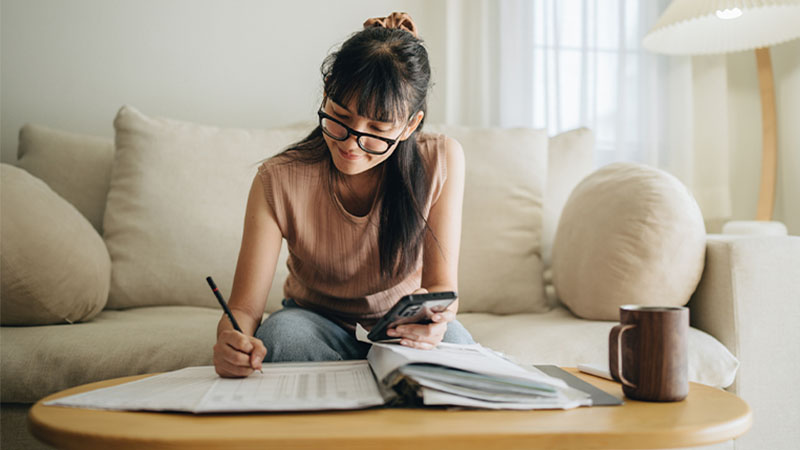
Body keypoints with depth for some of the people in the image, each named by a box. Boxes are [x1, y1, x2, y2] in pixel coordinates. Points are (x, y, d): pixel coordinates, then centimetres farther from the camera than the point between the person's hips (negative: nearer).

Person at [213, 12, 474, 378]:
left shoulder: (441, 161, -18)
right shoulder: (278, 182, -21)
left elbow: (442, 285, -14)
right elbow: (245, 308, -20)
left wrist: (434, 315, -39)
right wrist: (232, 340, -45)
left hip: (404, 332, 0)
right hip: (316, 324, 0)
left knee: (451, 338, -33)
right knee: (282, 330, -34)